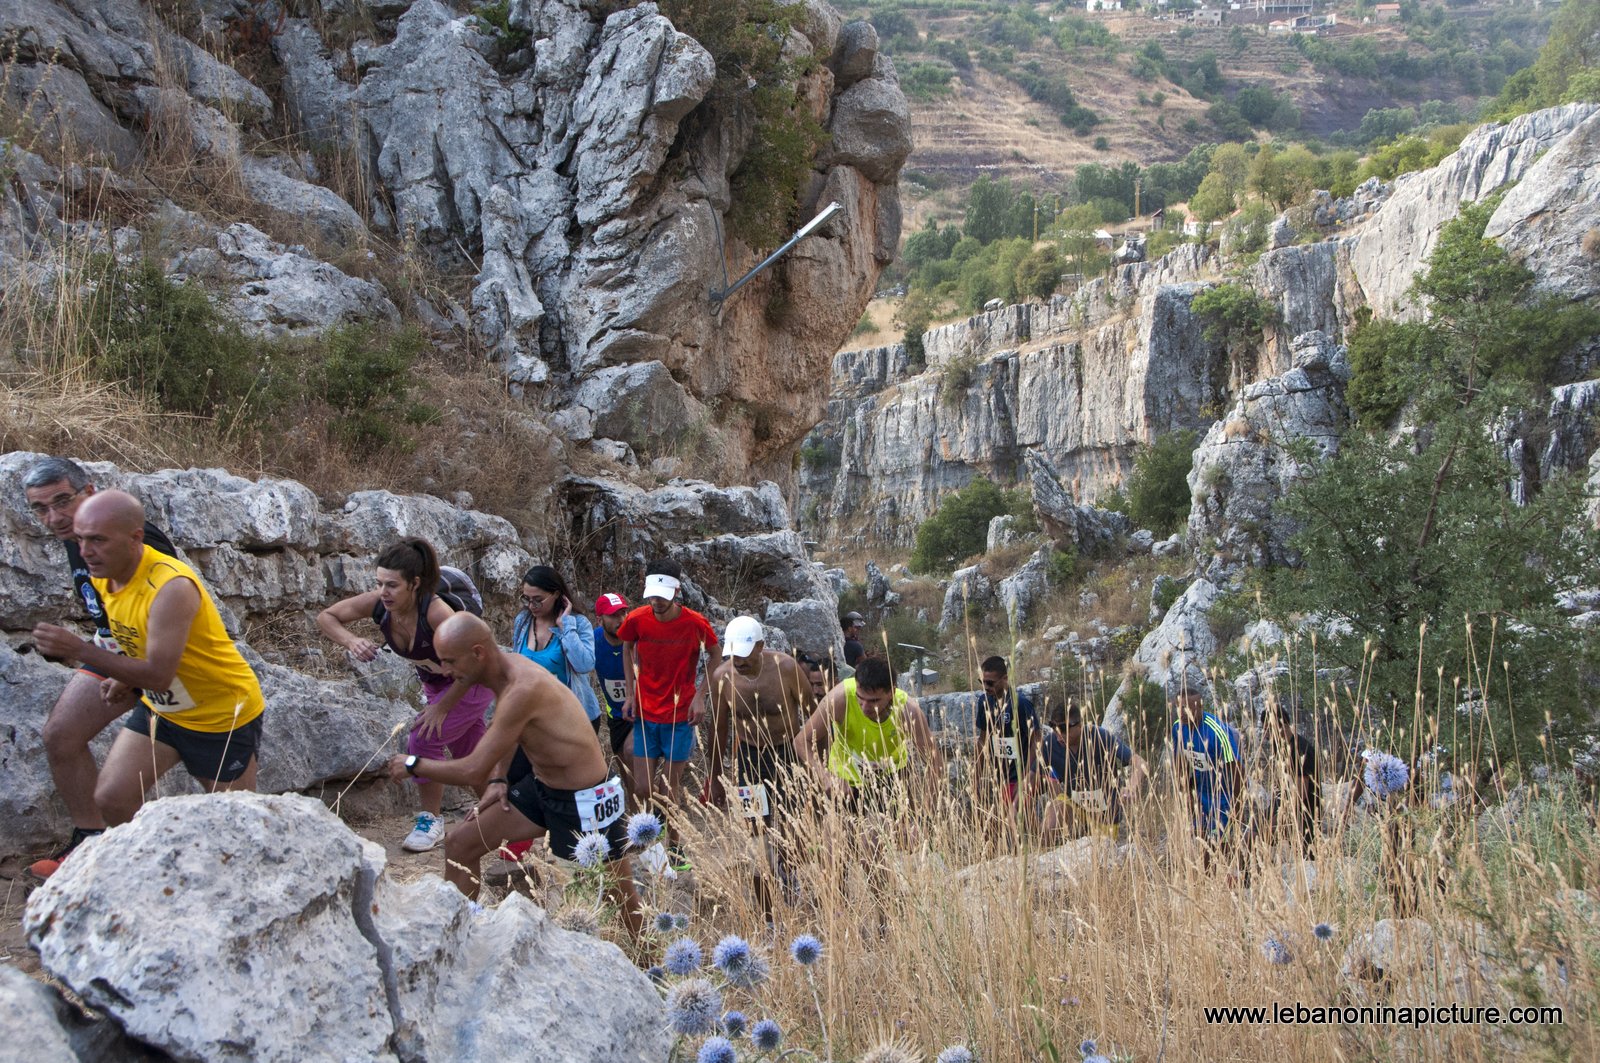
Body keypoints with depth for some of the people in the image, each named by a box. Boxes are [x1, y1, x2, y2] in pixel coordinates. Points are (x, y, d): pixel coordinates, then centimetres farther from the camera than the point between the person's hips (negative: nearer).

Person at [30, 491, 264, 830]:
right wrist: (128, 681, -5)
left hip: (224, 715, -7)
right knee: (110, 799, 1)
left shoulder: (171, 587, -32)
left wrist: (80, 650, -38)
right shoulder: (103, 572, -6)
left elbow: (159, 675, -35)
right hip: (160, 708, 8)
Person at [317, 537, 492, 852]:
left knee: (424, 739, -17)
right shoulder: (378, 603, -22)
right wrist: (351, 641, -30)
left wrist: (441, 708, -24)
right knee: (468, 756, 18)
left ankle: (432, 820, 2)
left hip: (473, 684, -7)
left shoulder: (435, 611, -39)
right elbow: (326, 617, -10)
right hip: (434, 684, 7)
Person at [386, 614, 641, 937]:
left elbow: (473, 770, -27)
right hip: (540, 788, 9)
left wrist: (413, 765, -12)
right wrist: (498, 781, 2)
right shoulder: (504, 666, -3)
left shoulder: (523, 689, -31)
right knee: (460, 842, 8)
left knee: (622, 896, -1)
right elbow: (504, 734, 18)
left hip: (587, 801, -9)